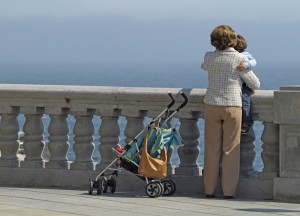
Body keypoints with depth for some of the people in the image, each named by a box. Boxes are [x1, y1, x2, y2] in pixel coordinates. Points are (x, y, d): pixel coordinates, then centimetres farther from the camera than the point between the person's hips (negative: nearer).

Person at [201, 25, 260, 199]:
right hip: (233, 106, -3)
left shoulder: (210, 57, 0)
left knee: (212, 149, 9)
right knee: (231, 150, 3)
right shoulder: (239, 59, -9)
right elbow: (255, 84, -1)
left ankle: (210, 189, 10)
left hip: (212, 106, 3)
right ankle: (229, 190, 3)